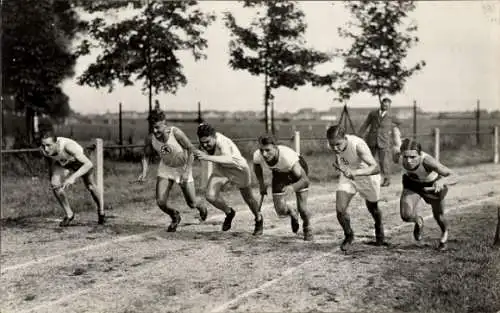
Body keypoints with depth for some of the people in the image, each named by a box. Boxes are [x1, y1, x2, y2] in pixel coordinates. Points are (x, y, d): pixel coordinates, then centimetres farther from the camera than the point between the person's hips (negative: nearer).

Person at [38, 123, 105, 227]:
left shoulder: (68, 146, -48)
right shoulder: (43, 149, -33)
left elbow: (89, 164, -51)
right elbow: (50, 162, -7)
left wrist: (73, 177, -61)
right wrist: (51, 178, 1)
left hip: (80, 161, -3)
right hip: (63, 164, 3)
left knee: (90, 186, 15)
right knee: (54, 185, -21)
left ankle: (100, 210, 46)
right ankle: (69, 215, -1)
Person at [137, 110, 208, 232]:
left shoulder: (176, 132, -29)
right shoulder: (150, 138, -18)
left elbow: (191, 149, -20)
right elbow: (146, 157, -2)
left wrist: (187, 171, -26)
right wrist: (144, 173, -19)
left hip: (183, 168, -3)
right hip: (165, 168, 3)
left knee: (192, 204, 2)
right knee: (160, 202, -11)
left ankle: (201, 207, 41)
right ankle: (175, 217, 21)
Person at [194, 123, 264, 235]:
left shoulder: (222, 142, -40)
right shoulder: (205, 138, -19)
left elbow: (229, 159, -59)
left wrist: (208, 157, -68)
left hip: (238, 168, -5)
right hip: (220, 169, 6)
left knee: (248, 197, 13)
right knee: (210, 196, -14)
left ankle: (259, 220, 44)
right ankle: (229, 213, 16)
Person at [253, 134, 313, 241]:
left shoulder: (287, 156, -44)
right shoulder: (257, 156, -31)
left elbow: (305, 180, -44)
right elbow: (257, 166, -3)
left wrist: (292, 187, -61)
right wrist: (261, 184, -1)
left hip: (298, 168, -4)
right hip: (279, 173, 4)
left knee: (302, 208, -9)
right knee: (281, 211, -5)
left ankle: (307, 229, 25)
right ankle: (292, 214, 32)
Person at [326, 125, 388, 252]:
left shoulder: (358, 145, -40)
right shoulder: (333, 144, -24)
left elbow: (375, 168, -49)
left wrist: (355, 172, -61)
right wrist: (338, 165, -14)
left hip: (367, 176, -3)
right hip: (347, 176, 3)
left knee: (372, 207, 20)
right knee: (340, 210, -11)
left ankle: (379, 230, 53)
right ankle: (349, 235, 18)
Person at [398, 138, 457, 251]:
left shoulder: (428, 161, -44)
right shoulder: (400, 153, -34)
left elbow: (454, 177, -49)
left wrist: (442, 181, -70)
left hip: (433, 185, -2)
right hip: (412, 183, 2)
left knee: (438, 217, 18)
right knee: (406, 216, -17)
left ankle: (444, 232, 57)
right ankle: (418, 221, 22)